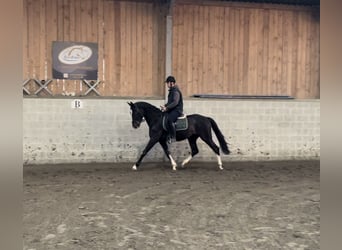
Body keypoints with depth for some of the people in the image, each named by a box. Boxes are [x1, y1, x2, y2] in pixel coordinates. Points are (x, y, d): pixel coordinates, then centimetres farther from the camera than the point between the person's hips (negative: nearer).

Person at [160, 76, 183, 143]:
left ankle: (173, 137, -28)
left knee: (169, 119, -36)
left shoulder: (176, 91, -15)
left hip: (177, 110, -11)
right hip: (171, 110, 11)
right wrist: (165, 105, 9)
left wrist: (167, 108, -29)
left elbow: (175, 102, -26)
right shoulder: (171, 90, 17)